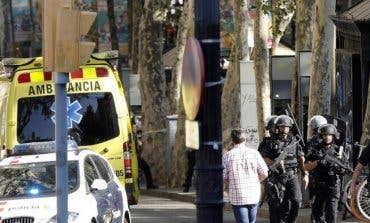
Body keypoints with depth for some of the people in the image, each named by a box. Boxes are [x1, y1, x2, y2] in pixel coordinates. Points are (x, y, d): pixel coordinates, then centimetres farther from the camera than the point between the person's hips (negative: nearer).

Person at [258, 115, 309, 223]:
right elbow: (263, 158, -2)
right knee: (277, 204, -1)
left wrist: (305, 174, 3)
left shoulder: (294, 141, 9)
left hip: (292, 176, 2)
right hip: (277, 177, -2)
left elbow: (301, 159, 11)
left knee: (296, 200, -12)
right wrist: (275, 163, -17)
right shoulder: (272, 142, 1)